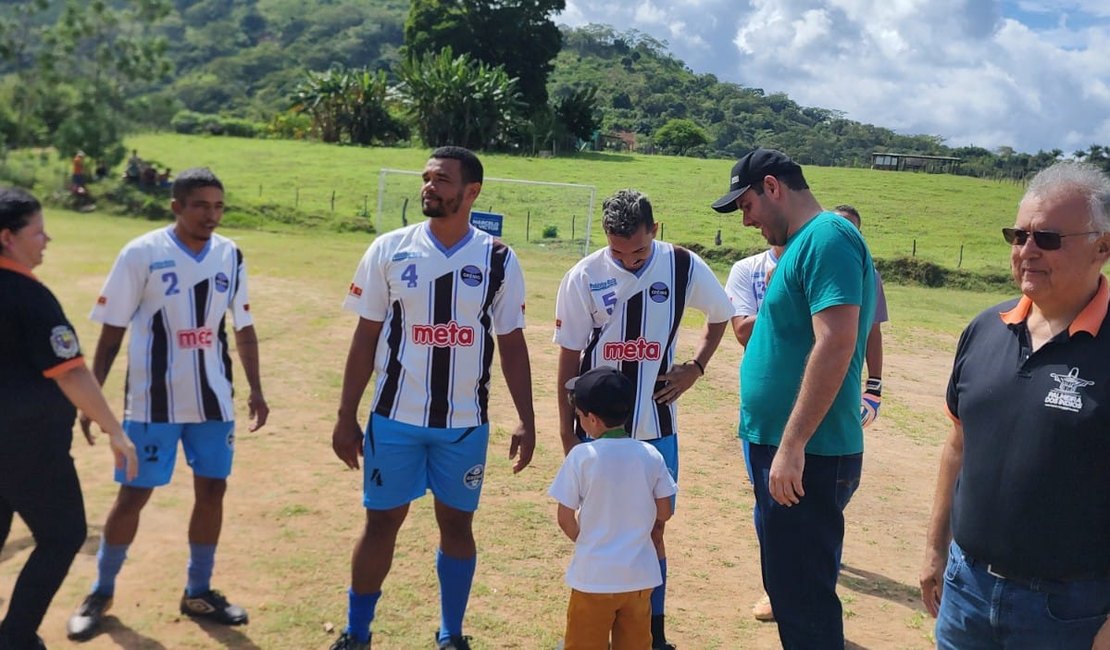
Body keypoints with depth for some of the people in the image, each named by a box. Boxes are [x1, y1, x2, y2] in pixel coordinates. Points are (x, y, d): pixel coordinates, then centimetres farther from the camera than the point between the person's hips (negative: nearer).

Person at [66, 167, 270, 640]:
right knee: (134, 494, 4)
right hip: (153, 401, -4)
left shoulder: (230, 255, 0)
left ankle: (198, 592, 25)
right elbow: (112, 331, -6)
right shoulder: (141, 254, -12)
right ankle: (101, 592, 24)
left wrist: (255, 388, 4)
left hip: (213, 399, 4)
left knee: (212, 489, 8)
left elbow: (243, 327, 8)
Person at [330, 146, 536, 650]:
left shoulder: (499, 260, -2)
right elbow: (366, 338, 1)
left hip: (465, 422, 1)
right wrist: (346, 416, -1)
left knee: (457, 523, 10)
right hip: (395, 418, 0)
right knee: (382, 520, 7)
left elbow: (511, 344, 2)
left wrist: (526, 420, -2)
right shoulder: (389, 249, -2)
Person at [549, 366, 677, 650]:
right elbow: (664, 512, 2)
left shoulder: (581, 456, -15)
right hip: (640, 575, 3)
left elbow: (565, 519, -9)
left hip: (594, 576, -3)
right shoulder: (651, 455, -6)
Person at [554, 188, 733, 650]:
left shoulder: (683, 267, -6)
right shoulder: (584, 277, -9)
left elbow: (720, 316, 12)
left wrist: (695, 368, 0)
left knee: (653, 530, 9)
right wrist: (567, 430, -2)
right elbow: (569, 357, -3)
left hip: (656, 427, 1)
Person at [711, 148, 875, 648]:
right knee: (789, 588, 20)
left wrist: (792, 445, -26)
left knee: (802, 598, -1)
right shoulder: (803, 244, 16)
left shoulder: (827, 237, -14)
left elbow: (836, 343, -25)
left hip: (807, 458, -10)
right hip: (780, 448, 10)